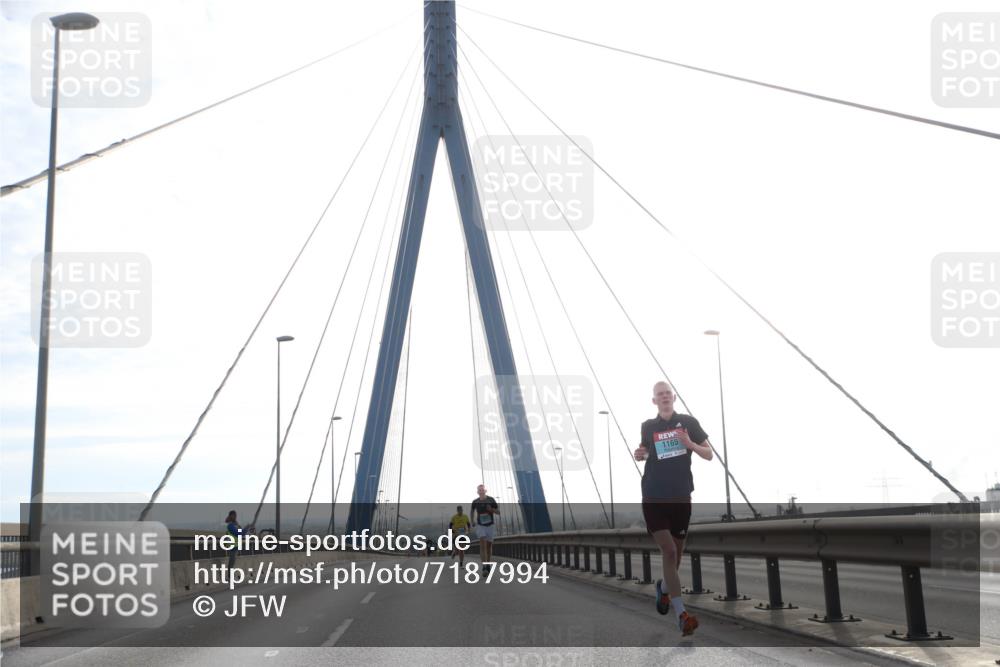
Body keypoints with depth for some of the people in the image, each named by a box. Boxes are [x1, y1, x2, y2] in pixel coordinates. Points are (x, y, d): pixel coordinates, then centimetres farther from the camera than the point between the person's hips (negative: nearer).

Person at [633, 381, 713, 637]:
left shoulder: (688, 422, 2)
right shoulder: (648, 426, 5)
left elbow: (709, 455, 4)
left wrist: (690, 443, -14)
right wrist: (640, 454, -1)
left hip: (681, 498, 1)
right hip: (654, 498, -1)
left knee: (677, 551, 12)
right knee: (668, 551, -13)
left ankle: (663, 587, 43)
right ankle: (681, 613, -13)